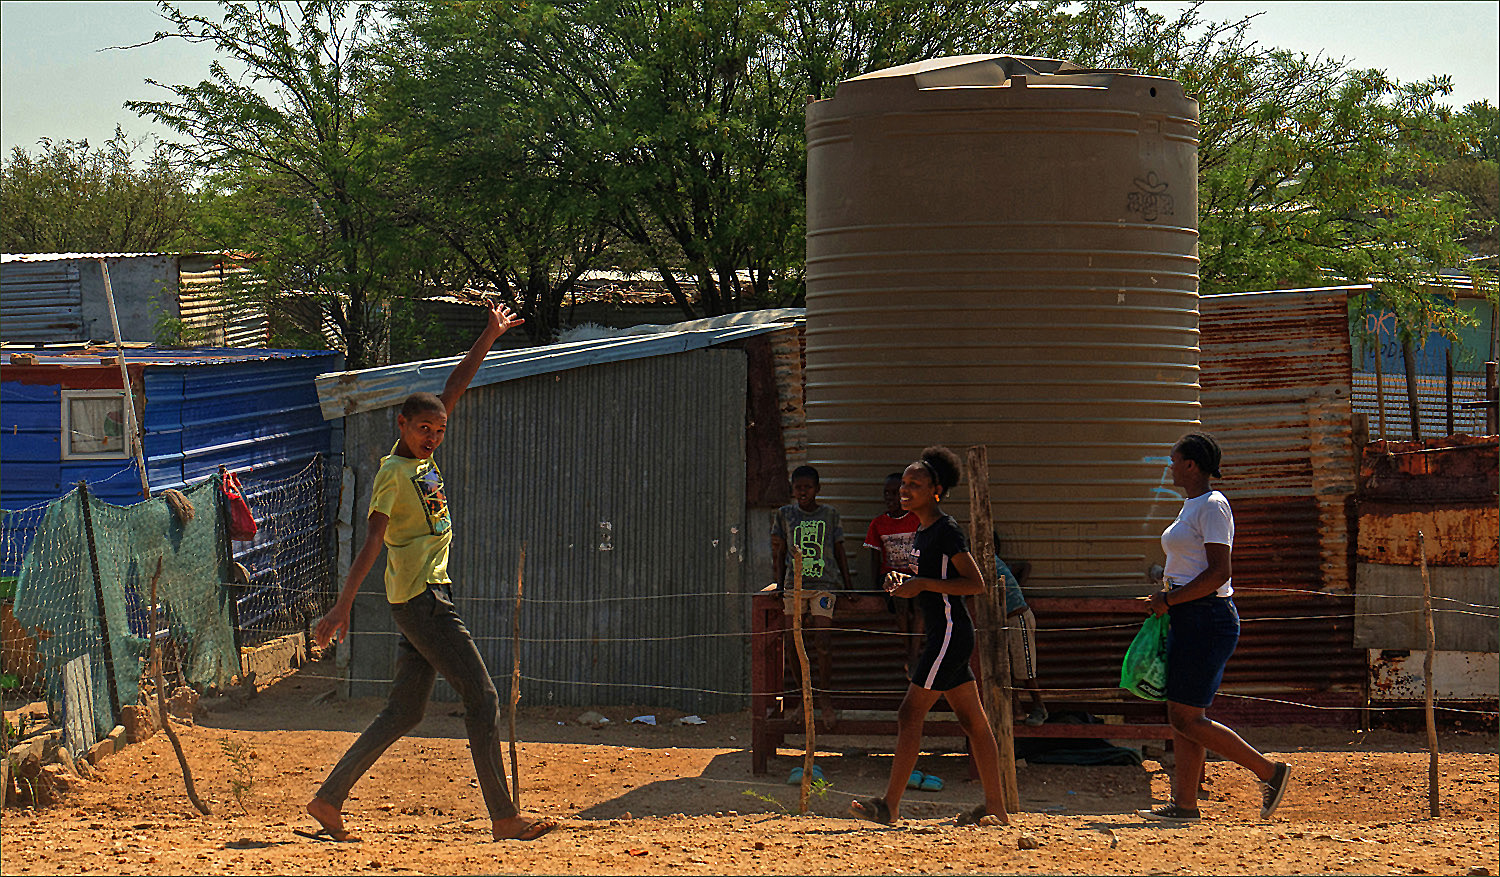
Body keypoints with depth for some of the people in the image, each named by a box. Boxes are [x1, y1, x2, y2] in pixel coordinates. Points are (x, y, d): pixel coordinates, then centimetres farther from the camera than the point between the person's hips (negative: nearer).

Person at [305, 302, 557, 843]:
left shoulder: (422, 456, 11)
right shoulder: (394, 473, -12)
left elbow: (454, 390, 19)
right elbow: (372, 544, -21)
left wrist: (490, 338, 21)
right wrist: (343, 606, -27)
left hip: (427, 600, 10)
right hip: (421, 599, -10)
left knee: (404, 713, 11)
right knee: (482, 700, -9)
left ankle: (329, 802, 12)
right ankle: (504, 819, -9)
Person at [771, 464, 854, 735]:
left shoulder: (830, 514, 9)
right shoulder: (784, 515, 9)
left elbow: (839, 552, 15)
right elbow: (778, 552, 13)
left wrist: (848, 585, 12)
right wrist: (779, 584, 6)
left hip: (824, 584, -1)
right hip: (793, 586, 1)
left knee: (823, 642, -12)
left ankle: (824, 697, -3)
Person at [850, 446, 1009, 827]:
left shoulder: (946, 531, -13)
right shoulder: (922, 533, 16)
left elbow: (976, 583, -17)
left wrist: (921, 584, -20)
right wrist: (903, 581, 9)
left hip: (950, 634, -10)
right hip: (943, 634, 10)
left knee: (910, 715, -10)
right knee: (974, 721, 10)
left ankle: (889, 806, -10)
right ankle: (996, 807, 12)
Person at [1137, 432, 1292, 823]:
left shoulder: (1212, 506, -13)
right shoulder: (1192, 506, 18)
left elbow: (1219, 573, -20)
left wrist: (1170, 600, -17)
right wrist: (1166, 597, 12)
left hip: (1207, 618, -10)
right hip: (1188, 620, 10)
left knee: (1186, 719, -11)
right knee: (1181, 717, 8)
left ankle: (1269, 771, -6)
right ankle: (1184, 803, 9)